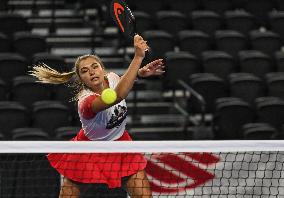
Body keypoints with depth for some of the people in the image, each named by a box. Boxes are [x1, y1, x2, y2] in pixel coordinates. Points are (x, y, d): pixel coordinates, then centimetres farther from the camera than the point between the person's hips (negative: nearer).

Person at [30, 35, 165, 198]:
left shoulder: (112, 77, -16)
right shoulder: (86, 102, -37)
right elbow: (118, 95, -55)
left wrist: (140, 73, -9)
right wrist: (138, 57, -58)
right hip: (89, 151, -5)